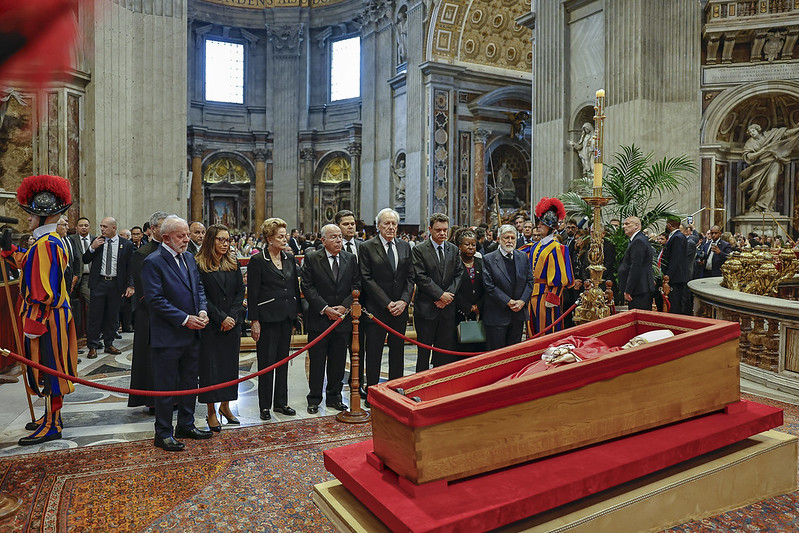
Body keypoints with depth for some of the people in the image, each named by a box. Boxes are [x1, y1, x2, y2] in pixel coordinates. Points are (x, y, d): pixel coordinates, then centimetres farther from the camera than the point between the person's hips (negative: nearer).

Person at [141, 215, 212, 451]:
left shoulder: (189, 258, 10)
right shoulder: (153, 262, -13)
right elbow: (155, 299, -18)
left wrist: (202, 311, -3)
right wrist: (184, 319, -19)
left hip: (192, 334, 8)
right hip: (168, 336, -7)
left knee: (190, 382, 17)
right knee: (166, 387, 4)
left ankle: (186, 425, 32)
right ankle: (163, 434, 18)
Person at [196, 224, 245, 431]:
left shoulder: (233, 264, 9)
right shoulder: (199, 265, -6)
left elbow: (240, 291, 6)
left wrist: (232, 316, -7)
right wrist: (221, 318, -13)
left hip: (232, 323, 5)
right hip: (210, 325, -4)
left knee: (230, 364, 10)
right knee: (210, 365, 2)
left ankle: (225, 405, 24)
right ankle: (211, 412, 13)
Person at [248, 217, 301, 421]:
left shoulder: (289, 258, 9)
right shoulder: (257, 261, -8)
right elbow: (252, 293, -9)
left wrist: (298, 311, 10)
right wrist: (254, 321, -12)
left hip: (287, 315, 6)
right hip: (267, 316, -5)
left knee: (283, 358, 12)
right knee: (266, 361, 1)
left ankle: (281, 402, 23)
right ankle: (265, 406, 14)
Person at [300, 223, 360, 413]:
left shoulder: (350, 259, 6)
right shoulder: (311, 259, -3)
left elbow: (356, 286, 4)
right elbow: (307, 287, -7)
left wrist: (344, 306, -10)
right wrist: (325, 308, -14)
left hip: (343, 318, 3)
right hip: (318, 319, -3)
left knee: (338, 362, 11)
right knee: (317, 362, 5)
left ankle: (334, 397, 25)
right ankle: (314, 400, 19)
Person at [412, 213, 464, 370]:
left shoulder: (453, 249, 9)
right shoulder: (419, 250, -5)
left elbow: (459, 274, 6)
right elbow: (420, 277, -12)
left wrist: (448, 295, -9)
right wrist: (440, 295, -15)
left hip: (448, 308, 4)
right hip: (426, 308, -4)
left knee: (445, 349, 9)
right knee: (424, 350, 5)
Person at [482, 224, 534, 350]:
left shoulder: (523, 257, 8)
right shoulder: (489, 259, -6)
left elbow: (530, 281, 7)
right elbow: (489, 286, -11)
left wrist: (522, 301, -7)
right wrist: (508, 302, -14)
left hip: (518, 314, 4)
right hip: (497, 315, -4)